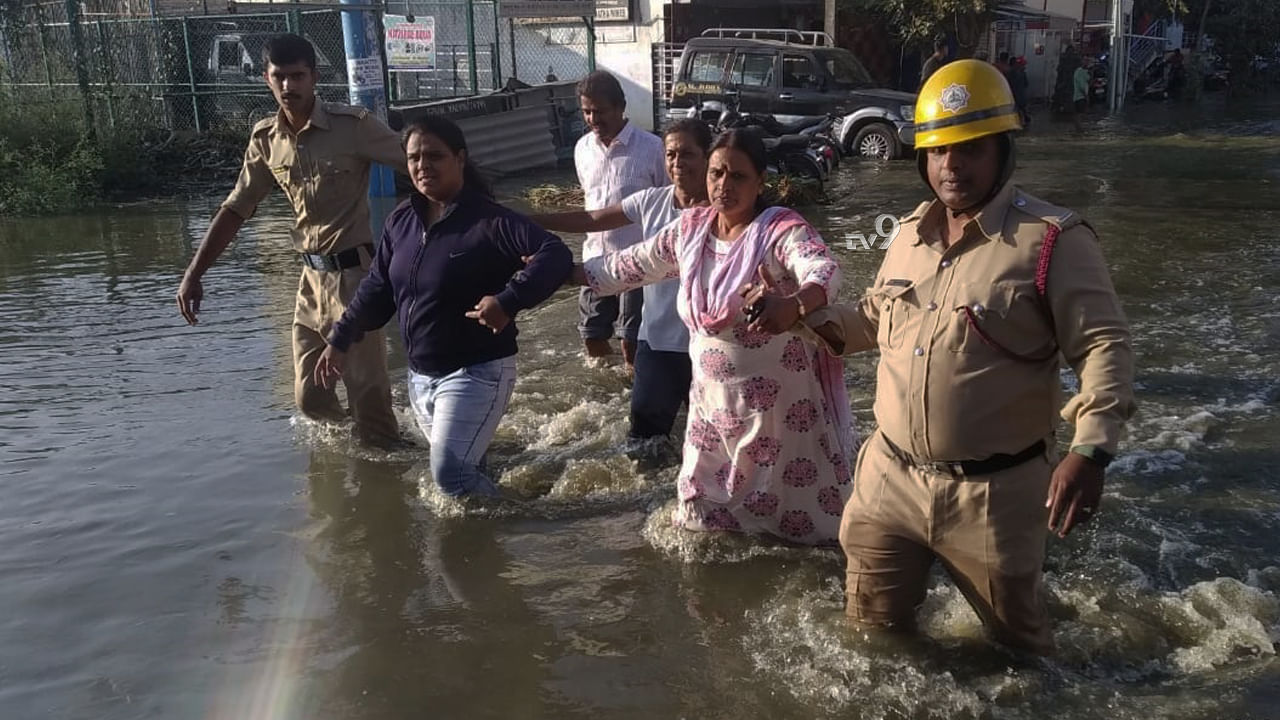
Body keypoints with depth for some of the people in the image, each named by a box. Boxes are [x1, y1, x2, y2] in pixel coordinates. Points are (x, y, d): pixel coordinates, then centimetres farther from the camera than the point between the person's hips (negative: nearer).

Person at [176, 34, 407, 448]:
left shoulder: (353, 125, -13)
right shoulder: (265, 140, 4)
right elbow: (235, 210, 11)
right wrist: (194, 273, 7)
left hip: (355, 273, -6)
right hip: (312, 277, 6)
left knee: (367, 386, -2)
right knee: (310, 396, 13)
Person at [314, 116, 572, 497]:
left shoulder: (489, 220, -17)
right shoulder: (400, 221, 4)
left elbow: (556, 255, -26)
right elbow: (377, 288, 14)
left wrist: (508, 302, -36)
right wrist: (341, 340, 13)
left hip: (476, 372, -7)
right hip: (420, 376, 7)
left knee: (450, 473, -13)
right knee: (464, 466, 16)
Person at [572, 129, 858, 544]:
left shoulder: (782, 229, -19)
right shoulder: (690, 228, 1)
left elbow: (825, 273, -38)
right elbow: (629, 266, 13)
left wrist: (793, 304, -60)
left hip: (781, 400, -6)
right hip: (714, 400, 6)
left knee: (797, 510, 6)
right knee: (705, 512, 21)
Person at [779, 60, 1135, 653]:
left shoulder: (1053, 240, -14)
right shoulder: (910, 233, 7)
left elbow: (1104, 346, -15)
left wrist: (1090, 449, -28)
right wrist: (806, 320, 6)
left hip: (993, 493, -5)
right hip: (890, 477, 5)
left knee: (1014, 637, 18)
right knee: (872, 629, 20)